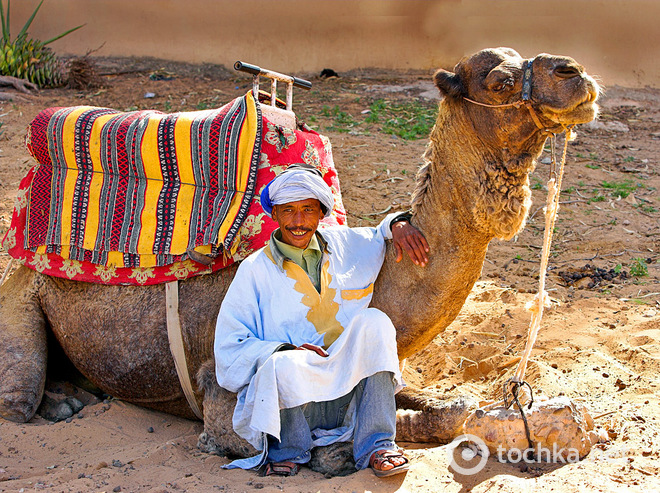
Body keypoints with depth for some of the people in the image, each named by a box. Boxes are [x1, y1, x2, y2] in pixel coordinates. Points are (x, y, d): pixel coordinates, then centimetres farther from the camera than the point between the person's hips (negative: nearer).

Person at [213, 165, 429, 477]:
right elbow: (229, 346, -2)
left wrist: (398, 224, 5)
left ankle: (376, 446, -15)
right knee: (282, 366, -36)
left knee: (373, 321, -20)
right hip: (291, 396, -3)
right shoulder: (254, 270, 0)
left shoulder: (344, 245, 10)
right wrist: (283, 351, -19)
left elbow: (380, 237, 30)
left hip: (351, 395, 3)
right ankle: (287, 450, -5)